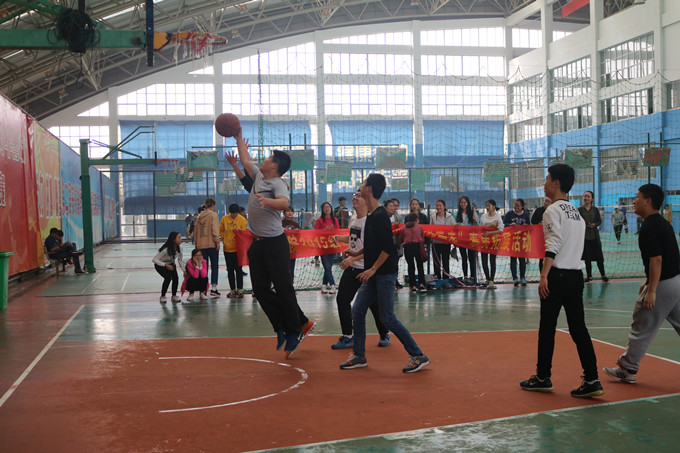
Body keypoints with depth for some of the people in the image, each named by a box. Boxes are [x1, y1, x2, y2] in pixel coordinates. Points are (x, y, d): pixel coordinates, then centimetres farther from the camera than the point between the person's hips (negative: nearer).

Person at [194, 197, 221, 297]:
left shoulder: (200, 215, 11)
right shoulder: (213, 215, -6)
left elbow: (196, 230, 13)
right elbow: (215, 229, -13)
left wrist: (196, 242, 18)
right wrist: (217, 241, -11)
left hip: (201, 245, 5)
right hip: (212, 244, -5)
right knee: (215, 267, 2)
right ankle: (213, 289, -5)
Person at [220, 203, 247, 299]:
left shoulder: (242, 220, -5)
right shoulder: (224, 219, 3)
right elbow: (221, 230, 15)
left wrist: (240, 231, -22)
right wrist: (224, 239, 5)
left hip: (237, 248, -3)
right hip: (227, 248, 3)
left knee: (238, 269, -3)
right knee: (230, 270, 8)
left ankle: (240, 290, 3)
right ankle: (232, 290, 16)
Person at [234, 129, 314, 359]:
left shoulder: (278, 184, -14)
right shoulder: (259, 177, 12)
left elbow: (284, 203, -35)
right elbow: (246, 161, 30)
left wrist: (266, 200, -53)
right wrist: (239, 140, 37)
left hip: (275, 243, -9)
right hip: (258, 243, 9)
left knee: (283, 289, -4)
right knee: (260, 289, 7)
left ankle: (294, 331, 8)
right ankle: (282, 327, 17)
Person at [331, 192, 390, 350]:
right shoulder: (353, 220, 9)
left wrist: (353, 258, -29)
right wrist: (340, 237, 9)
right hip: (351, 268, 8)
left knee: (374, 304, 1)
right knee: (342, 299, 3)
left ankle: (384, 335, 22)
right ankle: (348, 337, 12)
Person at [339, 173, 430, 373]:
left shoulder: (380, 216, -17)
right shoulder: (371, 215, 12)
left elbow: (388, 247, -22)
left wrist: (373, 269, -19)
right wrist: (357, 253, 21)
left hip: (385, 273, -10)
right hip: (373, 275, 10)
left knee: (387, 318, -6)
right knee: (357, 311, 10)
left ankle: (419, 356, 2)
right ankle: (359, 356, 20)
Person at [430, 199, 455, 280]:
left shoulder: (449, 216, 3)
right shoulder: (433, 217, 7)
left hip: (446, 242, -1)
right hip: (436, 242, 1)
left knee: (446, 261, 3)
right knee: (436, 261, 4)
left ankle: (446, 278, 10)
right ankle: (437, 278, 11)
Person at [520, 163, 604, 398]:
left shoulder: (553, 210, -9)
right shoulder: (576, 211, 17)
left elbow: (554, 244, -20)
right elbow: (576, 243, 18)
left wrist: (544, 275, -25)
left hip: (557, 275, -7)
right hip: (576, 274, 8)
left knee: (547, 328, 3)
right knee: (578, 327, 6)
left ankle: (543, 377, 13)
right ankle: (592, 379, 1)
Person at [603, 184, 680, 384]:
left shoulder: (649, 227, -17)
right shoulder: (662, 223, 14)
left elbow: (656, 259, -23)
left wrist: (651, 290, -23)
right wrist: (648, 281, 25)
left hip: (663, 285, -9)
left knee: (642, 328, 1)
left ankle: (627, 369, 11)